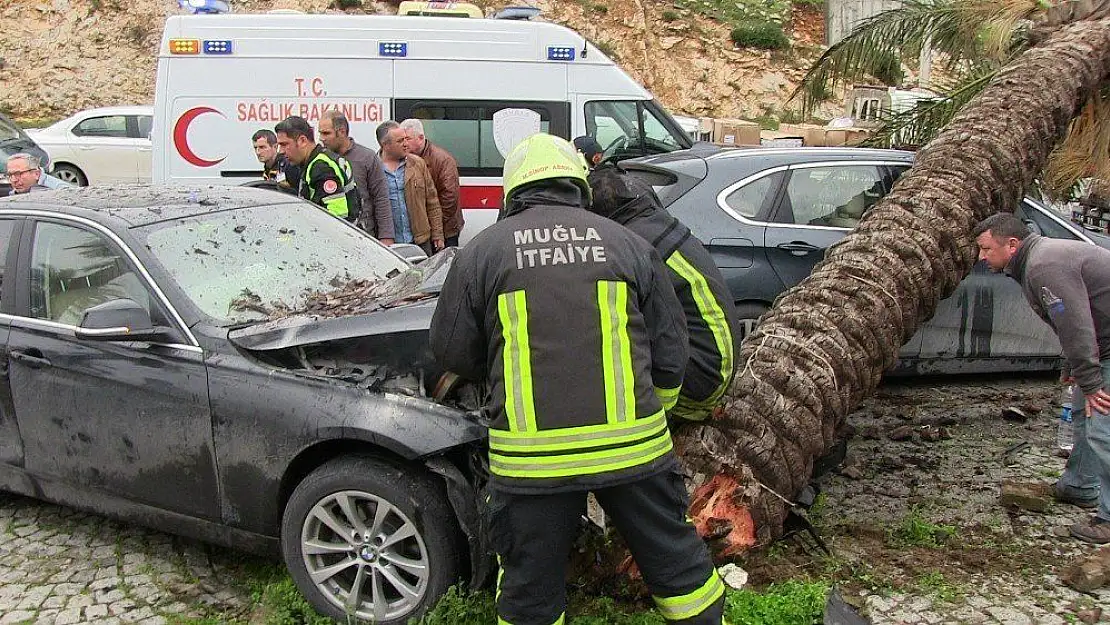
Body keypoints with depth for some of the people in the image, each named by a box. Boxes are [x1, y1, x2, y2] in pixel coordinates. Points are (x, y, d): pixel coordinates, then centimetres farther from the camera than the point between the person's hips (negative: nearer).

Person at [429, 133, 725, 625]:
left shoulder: (481, 251, 3)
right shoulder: (627, 244, 8)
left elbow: (451, 351, 9)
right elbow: (670, 352, 11)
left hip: (530, 454, -1)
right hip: (633, 445, 2)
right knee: (677, 563, 21)